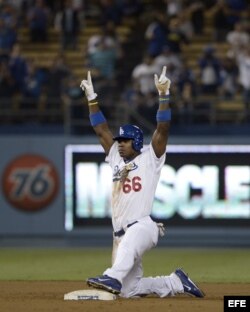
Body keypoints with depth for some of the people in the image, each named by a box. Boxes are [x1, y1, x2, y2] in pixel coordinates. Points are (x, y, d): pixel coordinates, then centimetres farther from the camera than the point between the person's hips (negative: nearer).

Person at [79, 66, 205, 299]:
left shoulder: (150, 159, 5)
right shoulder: (116, 159, 22)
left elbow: (163, 129, -7)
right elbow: (101, 130, 18)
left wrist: (163, 95, -16)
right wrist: (91, 98, 12)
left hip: (143, 226, -7)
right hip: (121, 233, 7)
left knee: (130, 241, -43)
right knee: (129, 291, 3)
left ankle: (113, 278, -64)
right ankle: (176, 282, 20)